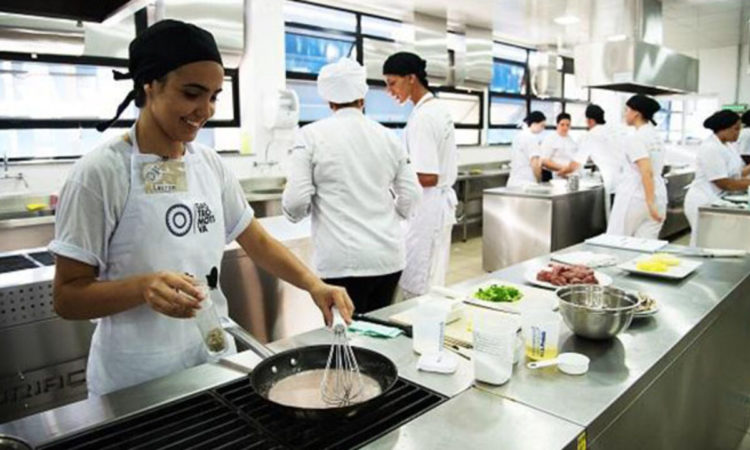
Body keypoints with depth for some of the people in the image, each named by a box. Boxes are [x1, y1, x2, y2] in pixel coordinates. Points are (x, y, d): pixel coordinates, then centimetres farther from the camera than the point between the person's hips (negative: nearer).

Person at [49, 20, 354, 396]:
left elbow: (257, 242, 4)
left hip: (214, 361, 6)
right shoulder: (100, 173, -16)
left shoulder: (210, 164, -1)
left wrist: (313, 284, -12)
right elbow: (67, 297, -13)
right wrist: (143, 287, -31)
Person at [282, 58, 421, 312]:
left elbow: (296, 203, -10)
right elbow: (411, 197, 7)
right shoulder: (387, 136, 6)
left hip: (343, 261, -4)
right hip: (389, 256, 4)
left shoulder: (312, 135, -5)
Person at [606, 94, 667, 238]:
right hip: (658, 195, 8)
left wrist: (650, 202, -24)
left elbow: (646, 172, -21)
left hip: (635, 197, -8)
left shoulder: (635, 138, -12)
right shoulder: (656, 136, 14)